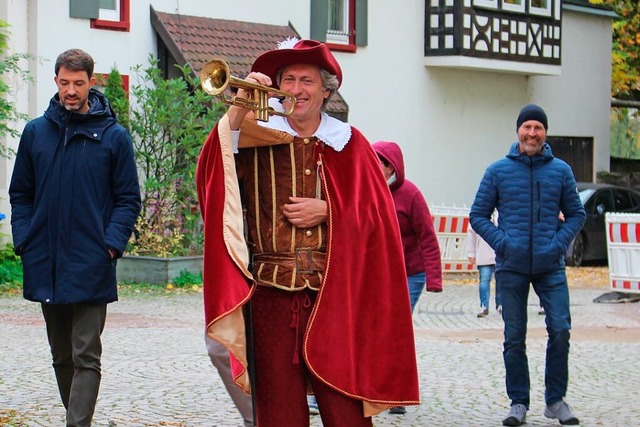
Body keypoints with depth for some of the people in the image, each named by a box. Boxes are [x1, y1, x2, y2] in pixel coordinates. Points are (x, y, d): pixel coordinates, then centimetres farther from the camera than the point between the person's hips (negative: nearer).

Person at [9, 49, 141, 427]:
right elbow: (20, 194, 13)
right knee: (62, 356, 14)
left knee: (86, 356, -6)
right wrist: (24, 241, 0)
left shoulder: (114, 136, -1)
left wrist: (111, 244, -12)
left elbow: (129, 199, 1)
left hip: (91, 268, -4)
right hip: (45, 267, 4)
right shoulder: (36, 132, 8)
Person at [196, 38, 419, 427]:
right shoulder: (257, 138, 7)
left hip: (335, 290, 0)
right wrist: (237, 112, -19)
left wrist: (326, 211, -9)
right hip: (272, 289, 1)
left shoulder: (349, 144, 8)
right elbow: (213, 179, -11)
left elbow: (377, 213, 5)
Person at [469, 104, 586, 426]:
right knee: (514, 337, 3)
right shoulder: (498, 171, 3)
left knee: (560, 329, -8)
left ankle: (555, 400, 7)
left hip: (551, 267, 0)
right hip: (511, 268, 0)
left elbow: (576, 214, 12)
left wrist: (560, 242, -4)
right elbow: (478, 215, 7)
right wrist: (501, 242, -8)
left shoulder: (561, 170, 5)